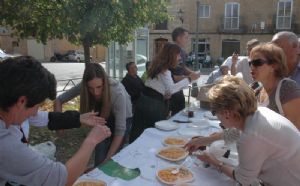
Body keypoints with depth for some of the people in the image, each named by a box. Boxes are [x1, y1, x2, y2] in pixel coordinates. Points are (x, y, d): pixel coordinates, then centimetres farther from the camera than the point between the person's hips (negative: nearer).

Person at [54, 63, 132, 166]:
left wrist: (108, 159, -33)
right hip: (104, 117, 3)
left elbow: (120, 130, -33)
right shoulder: (84, 87, -27)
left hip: (123, 118, -2)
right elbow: (59, 100, -13)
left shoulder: (118, 93, -37)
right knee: (100, 158, -7)